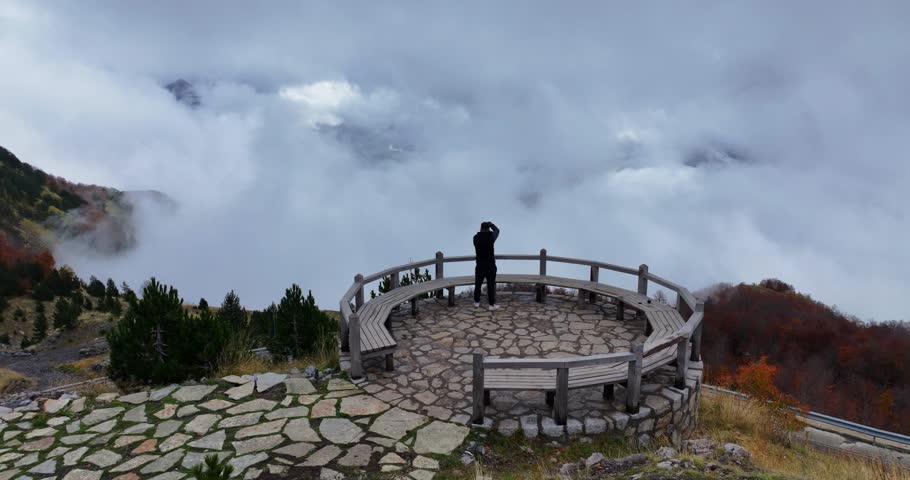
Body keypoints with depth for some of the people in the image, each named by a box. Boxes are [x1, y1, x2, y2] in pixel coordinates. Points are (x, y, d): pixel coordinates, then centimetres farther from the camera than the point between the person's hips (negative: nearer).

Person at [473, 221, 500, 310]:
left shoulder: (476, 237, -5)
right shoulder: (491, 236, -11)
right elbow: (497, 230, 10)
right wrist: (491, 224, 26)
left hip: (480, 265, 3)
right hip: (490, 265, -2)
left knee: (478, 284, 14)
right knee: (491, 285, 1)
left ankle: (477, 302, 24)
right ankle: (492, 304, 3)